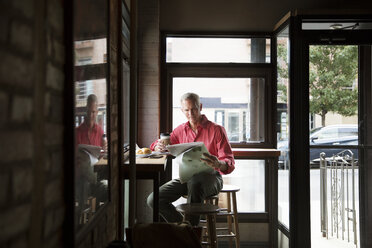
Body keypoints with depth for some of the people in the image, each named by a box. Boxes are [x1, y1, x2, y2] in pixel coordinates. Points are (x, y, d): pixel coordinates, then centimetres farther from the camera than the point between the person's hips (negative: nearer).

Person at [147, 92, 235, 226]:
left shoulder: (216, 130, -2)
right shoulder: (181, 130, 12)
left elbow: (230, 163, -9)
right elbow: (157, 145, 21)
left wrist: (218, 164, -35)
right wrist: (158, 146, -7)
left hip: (210, 178, -5)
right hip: (186, 178, 5)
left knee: (195, 183, -41)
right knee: (154, 200, -15)